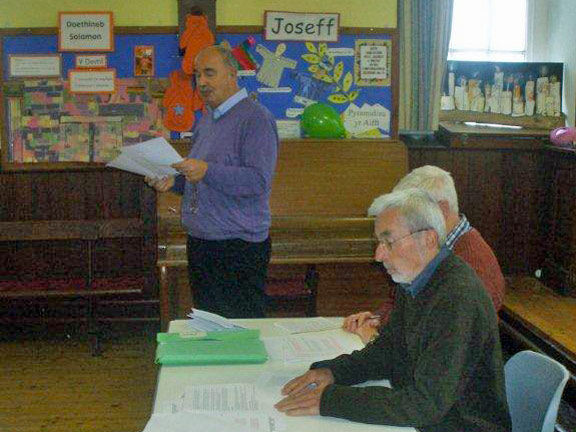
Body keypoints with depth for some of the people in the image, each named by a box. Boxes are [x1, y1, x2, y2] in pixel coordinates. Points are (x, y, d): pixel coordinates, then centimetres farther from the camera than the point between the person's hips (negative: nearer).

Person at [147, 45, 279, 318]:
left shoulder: (255, 118, -12)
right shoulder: (207, 119, 16)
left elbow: (258, 181, -23)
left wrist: (207, 171, -30)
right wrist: (173, 182, 7)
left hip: (239, 247, -8)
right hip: (200, 243, 9)